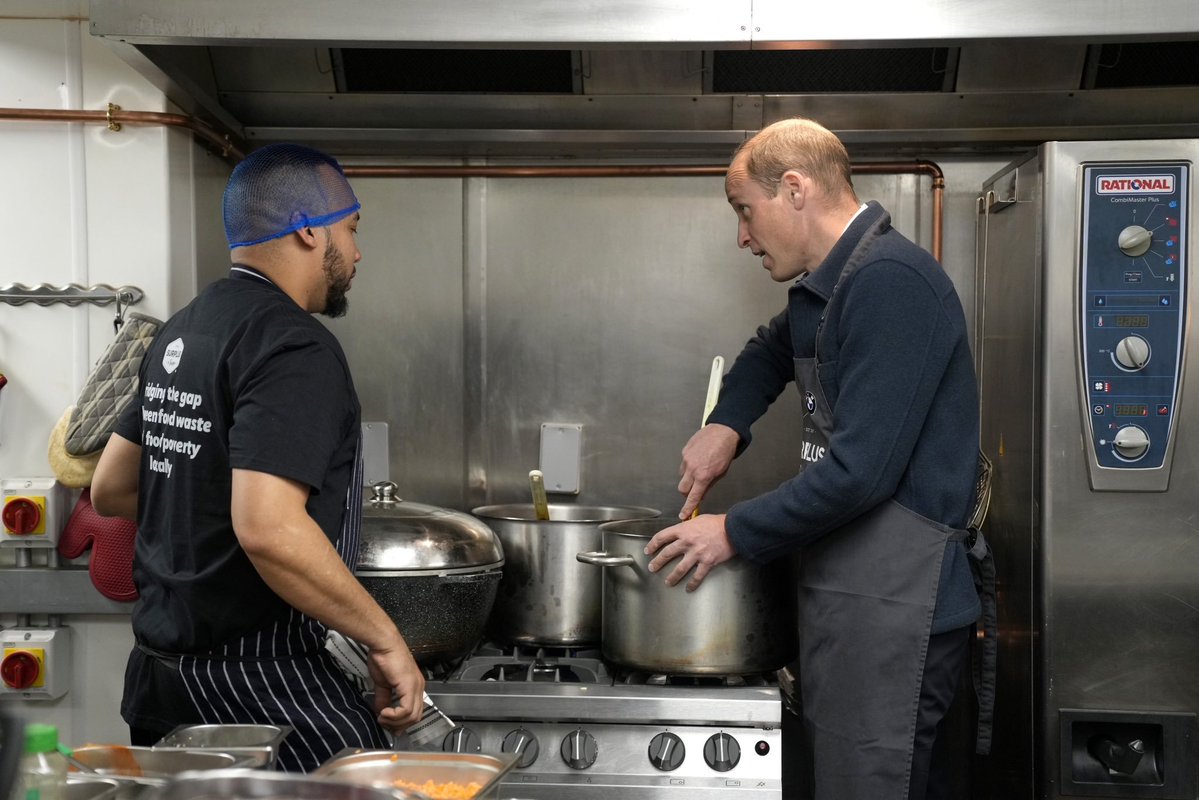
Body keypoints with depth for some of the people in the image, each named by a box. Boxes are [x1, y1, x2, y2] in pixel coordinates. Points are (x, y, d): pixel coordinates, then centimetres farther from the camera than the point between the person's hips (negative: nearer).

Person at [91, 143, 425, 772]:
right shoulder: (295, 348, -17)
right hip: (260, 686, -9)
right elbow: (268, 530, -28)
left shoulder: (179, 334, 12)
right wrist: (385, 640, -19)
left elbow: (110, 492, 19)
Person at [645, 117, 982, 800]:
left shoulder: (891, 282, -18)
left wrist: (736, 533, -11)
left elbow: (861, 470, -23)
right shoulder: (830, 285, 15)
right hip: (850, 596, 10)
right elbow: (770, 355, 35)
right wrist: (726, 425, 14)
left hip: (893, 611, -10)